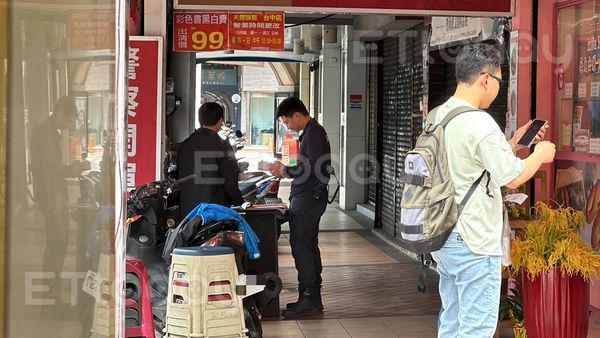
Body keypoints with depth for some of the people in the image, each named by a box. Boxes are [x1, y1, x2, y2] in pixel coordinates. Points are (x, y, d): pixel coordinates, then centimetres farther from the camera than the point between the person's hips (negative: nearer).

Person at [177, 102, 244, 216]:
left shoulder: (184, 146, 5)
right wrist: (239, 201, 7)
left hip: (188, 210, 5)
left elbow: (179, 178, 11)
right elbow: (231, 180, -10)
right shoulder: (222, 146, -10)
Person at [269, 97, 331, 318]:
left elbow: (314, 168, -21)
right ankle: (313, 298, 19)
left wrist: (285, 171, -11)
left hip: (308, 198, -11)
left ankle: (308, 300, -5)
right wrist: (285, 169, 12)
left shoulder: (314, 133, -14)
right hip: (308, 198, 11)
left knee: (300, 245, -9)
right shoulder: (310, 132, 18)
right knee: (309, 246, 13)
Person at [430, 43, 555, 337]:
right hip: (474, 245, -9)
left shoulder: (439, 117, 8)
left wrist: (513, 143, 18)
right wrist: (541, 153, 2)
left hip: (444, 237, 9)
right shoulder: (480, 123, -20)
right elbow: (513, 178, -15)